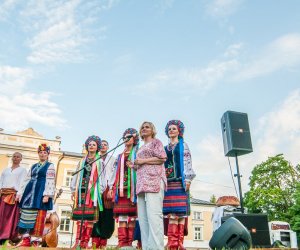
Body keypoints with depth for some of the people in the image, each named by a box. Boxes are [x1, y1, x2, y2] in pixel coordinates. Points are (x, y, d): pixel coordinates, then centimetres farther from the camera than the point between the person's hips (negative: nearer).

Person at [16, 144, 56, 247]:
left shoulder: (50, 166, 1)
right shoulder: (34, 166, 19)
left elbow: (50, 181, -8)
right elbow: (27, 180, 19)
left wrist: (47, 195, -19)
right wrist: (20, 193, 12)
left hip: (40, 193, -6)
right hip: (30, 192, 6)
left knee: (38, 218, -6)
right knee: (26, 215, 2)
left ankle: (35, 241, -1)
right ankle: (26, 240, 7)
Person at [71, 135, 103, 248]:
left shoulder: (99, 161, 9)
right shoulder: (82, 161, 20)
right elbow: (77, 175, 17)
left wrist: (101, 190, -9)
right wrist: (74, 189, 10)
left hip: (92, 190, -3)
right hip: (81, 190, 3)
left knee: (89, 216, -7)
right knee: (80, 215, -1)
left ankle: (85, 241, -6)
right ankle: (78, 240, 0)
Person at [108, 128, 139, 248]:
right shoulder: (120, 156, 23)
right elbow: (115, 172, 18)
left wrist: (134, 166, -18)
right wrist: (111, 187, 11)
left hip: (132, 187, -4)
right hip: (121, 188, 4)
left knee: (131, 214, -6)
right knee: (121, 215, -2)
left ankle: (129, 242, -3)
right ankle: (122, 242, -1)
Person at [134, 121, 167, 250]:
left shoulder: (156, 142, 11)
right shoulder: (141, 148, 30)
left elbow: (162, 158, -4)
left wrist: (143, 161, -5)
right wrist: (135, 166, 13)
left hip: (154, 180, -7)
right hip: (142, 183, 8)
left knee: (153, 214, -17)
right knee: (143, 217, -1)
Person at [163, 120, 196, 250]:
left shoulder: (183, 145, 11)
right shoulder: (165, 148, 21)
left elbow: (187, 162, 1)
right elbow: (162, 164, 19)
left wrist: (187, 179, -10)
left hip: (180, 181, -3)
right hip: (168, 182, 3)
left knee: (179, 211, -9)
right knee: (171, 212, -3)